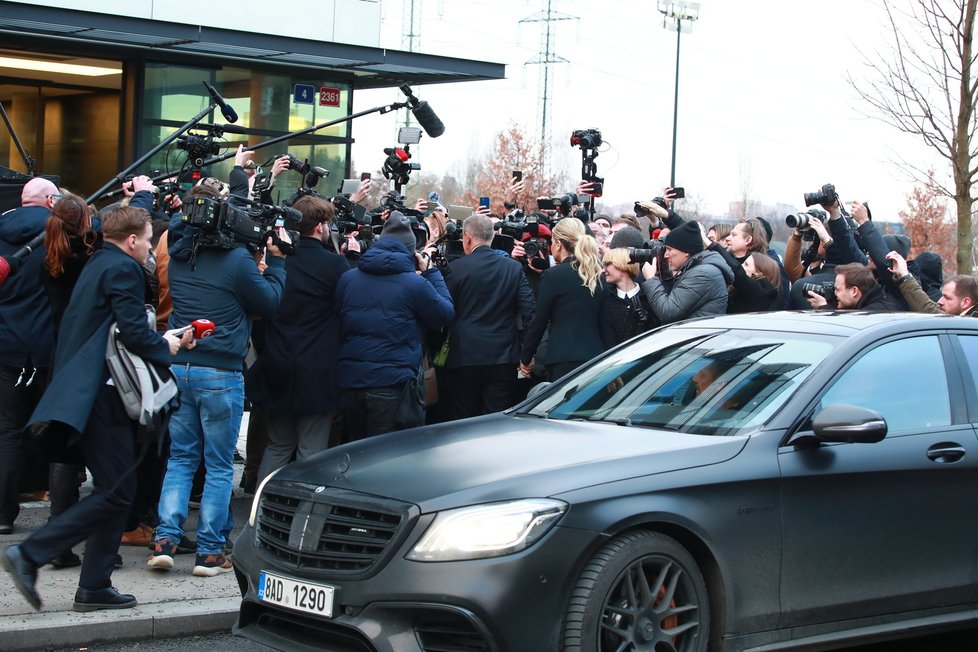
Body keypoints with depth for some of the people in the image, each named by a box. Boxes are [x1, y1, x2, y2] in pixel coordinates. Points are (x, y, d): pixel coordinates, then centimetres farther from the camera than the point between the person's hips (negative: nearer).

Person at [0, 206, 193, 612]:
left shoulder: (97, 265, 20)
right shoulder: (124, 268, -10)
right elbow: (135, 334, -19)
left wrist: (165, 339, 18)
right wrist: (166, 346, 0)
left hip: (86, 392, 10)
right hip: (102, 394, -10)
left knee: (114, 491, 14)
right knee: (116, 493, -8)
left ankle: (95, 587, 14)